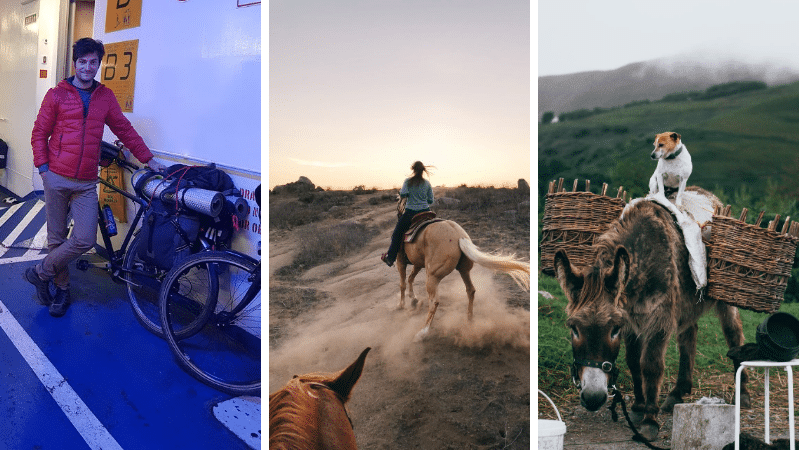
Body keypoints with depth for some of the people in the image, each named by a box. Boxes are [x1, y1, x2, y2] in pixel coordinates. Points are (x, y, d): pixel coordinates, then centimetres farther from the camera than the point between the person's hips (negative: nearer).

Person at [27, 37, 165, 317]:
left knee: (85, 240, -8)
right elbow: (39, 134, 6)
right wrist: (43, 168, -3)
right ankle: (62, 289, 24)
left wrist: (148, 160, 11)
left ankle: (40, 272, 14)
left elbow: (124, 129, 13)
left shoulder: (105, 97, 9)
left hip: (86, 184, 2)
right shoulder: (57, 95, 2)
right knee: (57, 238, 5)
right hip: (56, 179, -1)